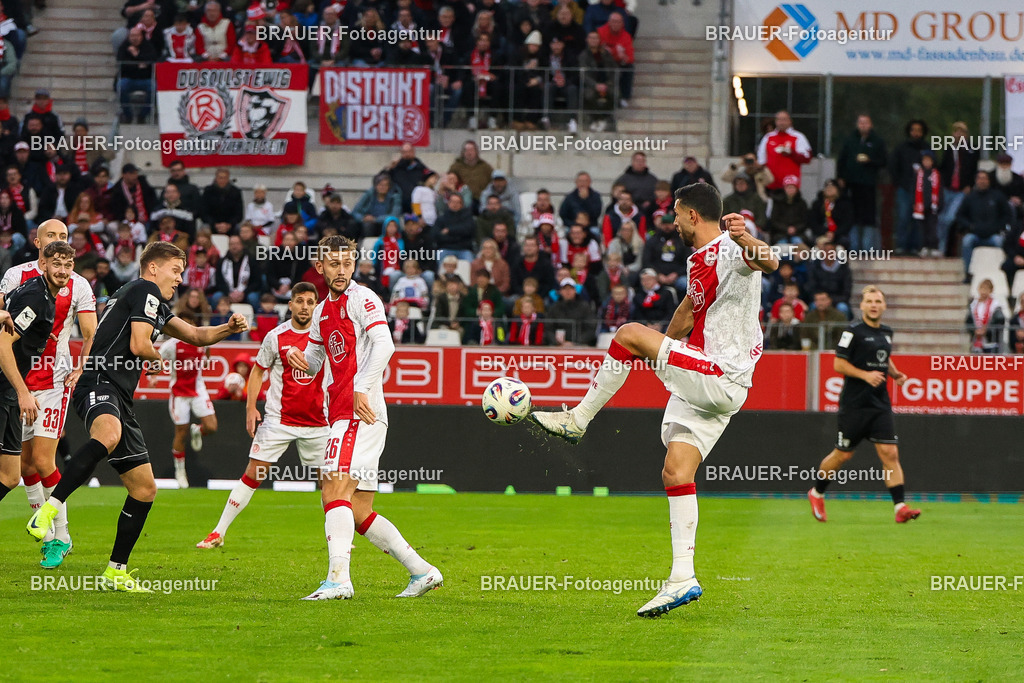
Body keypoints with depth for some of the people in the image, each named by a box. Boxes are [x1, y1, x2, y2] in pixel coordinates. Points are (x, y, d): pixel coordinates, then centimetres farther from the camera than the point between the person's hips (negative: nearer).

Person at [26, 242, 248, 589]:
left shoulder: (155, 303, 30)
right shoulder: (146, 290, 0)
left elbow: (194, 335, 38)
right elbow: (139, 345, -11)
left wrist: (228, 328, 19)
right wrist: (156, 360, 10)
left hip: (120, 400, 11)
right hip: (100, 384, -11)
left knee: (145, 488, 9)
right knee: (108, 435, -43)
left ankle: (116, 571, 16)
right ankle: (47, 511, -49)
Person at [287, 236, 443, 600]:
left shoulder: (362, 298, -4)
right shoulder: (323, 310, 21)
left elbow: (384, 344, -17)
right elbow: (314, 362, 28)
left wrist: (362, 388, -25)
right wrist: (299, 358, 5)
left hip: (363, 411, -9)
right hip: (340, 414, 9)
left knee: (335, 490, -20)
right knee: (359, 513, 7)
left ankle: (338, 578, -27)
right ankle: (421, 570, 12)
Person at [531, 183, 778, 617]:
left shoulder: (731, 252, -13)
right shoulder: (697, 260, 18)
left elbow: (769, 263, -35)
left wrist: (747, 242, -55)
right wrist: (659, 352, 42)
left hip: (722, 381, -10)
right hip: (700, 385, 10)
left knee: (629, 334, -17)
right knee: (676, 474, 3)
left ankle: (577, 421, -4)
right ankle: (682, 578, 2)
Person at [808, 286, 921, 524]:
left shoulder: (886, 332, 12)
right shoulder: (853, 331, -8)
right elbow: (839, 364, -10)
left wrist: (896, 374, 9)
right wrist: (865, 375, -20)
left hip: (880, 404, 5)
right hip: (854, 404, -5)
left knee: (890, 453, -7)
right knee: (843, 455, 5)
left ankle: (900, 508, -12)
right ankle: (817, 493, 28)